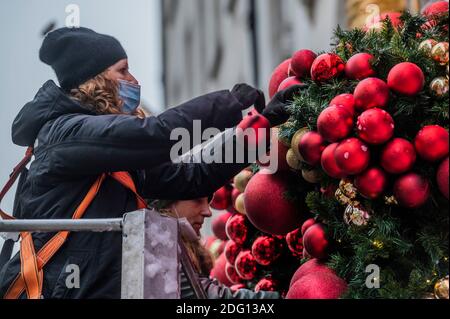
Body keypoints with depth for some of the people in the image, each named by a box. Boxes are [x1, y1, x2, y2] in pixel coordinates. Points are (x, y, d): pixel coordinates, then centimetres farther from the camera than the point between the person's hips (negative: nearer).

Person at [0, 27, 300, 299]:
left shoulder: (119, 158, 16)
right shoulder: (67, 132, -10)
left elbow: (193, 176, 13)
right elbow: (157, 133, -23)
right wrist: (231, 102, -11)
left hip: (100, 289, 9)